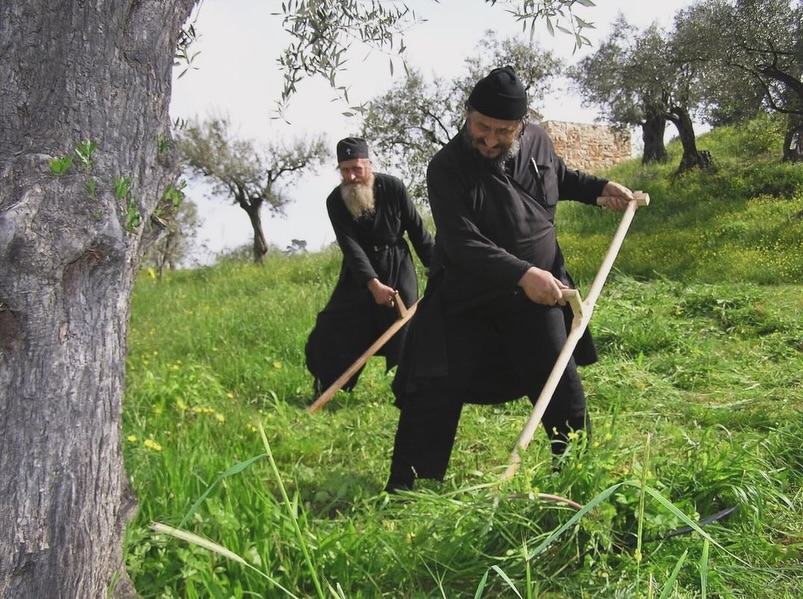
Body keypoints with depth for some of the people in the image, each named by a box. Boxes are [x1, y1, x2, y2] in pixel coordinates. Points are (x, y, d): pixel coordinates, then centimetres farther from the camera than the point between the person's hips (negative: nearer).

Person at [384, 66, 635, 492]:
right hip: (464, 298, -4)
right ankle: (405, 490, 9)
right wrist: (523, 273, -38)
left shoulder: (538, 142, -3)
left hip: (537, 294, 4)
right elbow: (462, 243, -29)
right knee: (434, 393, -5)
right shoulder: (447, 168, -20)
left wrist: (599, 188, 9)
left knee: (563, 390, 8)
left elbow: (560, 177, 23)